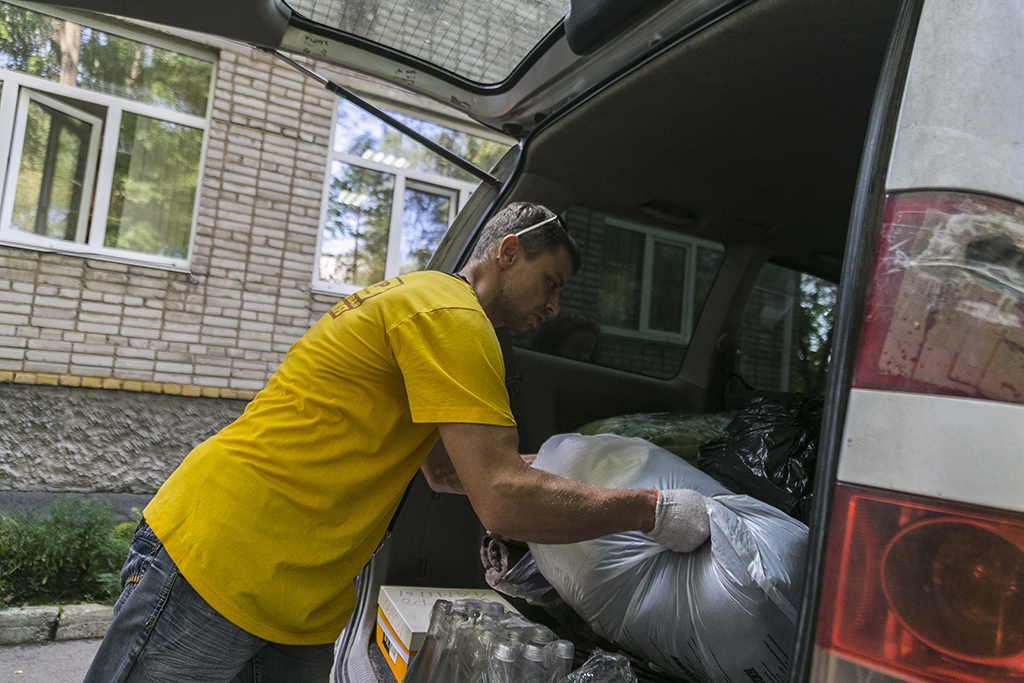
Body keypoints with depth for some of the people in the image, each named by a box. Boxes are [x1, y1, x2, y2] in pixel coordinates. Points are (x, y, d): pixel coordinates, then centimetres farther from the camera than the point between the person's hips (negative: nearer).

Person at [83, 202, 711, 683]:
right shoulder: (451, 315, -16)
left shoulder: (420, 299, 18)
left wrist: (550, 466, 21)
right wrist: (651, 511, -13)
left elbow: (443, 469, 26)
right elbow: (505, 504, -24)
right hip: (215, 566, -10)